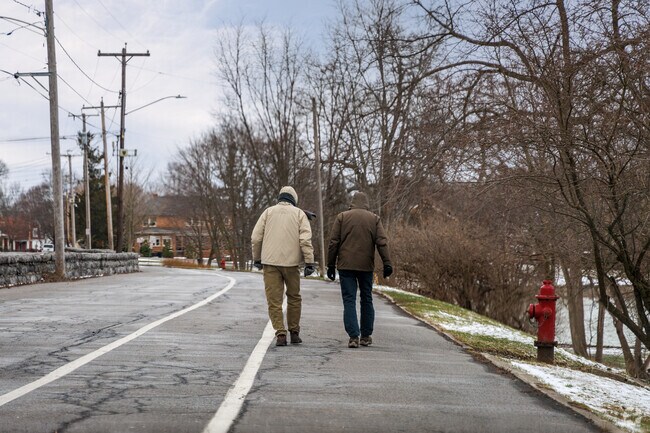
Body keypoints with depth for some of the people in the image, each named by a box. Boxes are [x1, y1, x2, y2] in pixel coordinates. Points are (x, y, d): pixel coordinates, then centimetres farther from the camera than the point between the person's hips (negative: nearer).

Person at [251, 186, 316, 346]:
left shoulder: (269, 212, 9)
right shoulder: (299, 213, 6)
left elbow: (256, 238, 4)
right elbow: (305, 240, -6)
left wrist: (257, 259, 15)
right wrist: (309, 262, -6)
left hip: (270, 262, 0)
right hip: (291, 262, 0)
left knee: (274, 300, 2)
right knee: (294, 297, 16)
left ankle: (280, 334, -7)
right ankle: (294, 332, 19)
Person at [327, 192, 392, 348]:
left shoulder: (342, 217, 5)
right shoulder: (374, 219, 7)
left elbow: (333, 242, 1)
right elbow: (382, 242, -2)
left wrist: (331, 265, 5)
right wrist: (387, 263, -4)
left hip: (346, 266, -1)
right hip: (366, 266, 1)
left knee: (349, 300, -1)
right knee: (366, 300, 13)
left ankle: (353, 336, -12)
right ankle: (366, 336, 17)